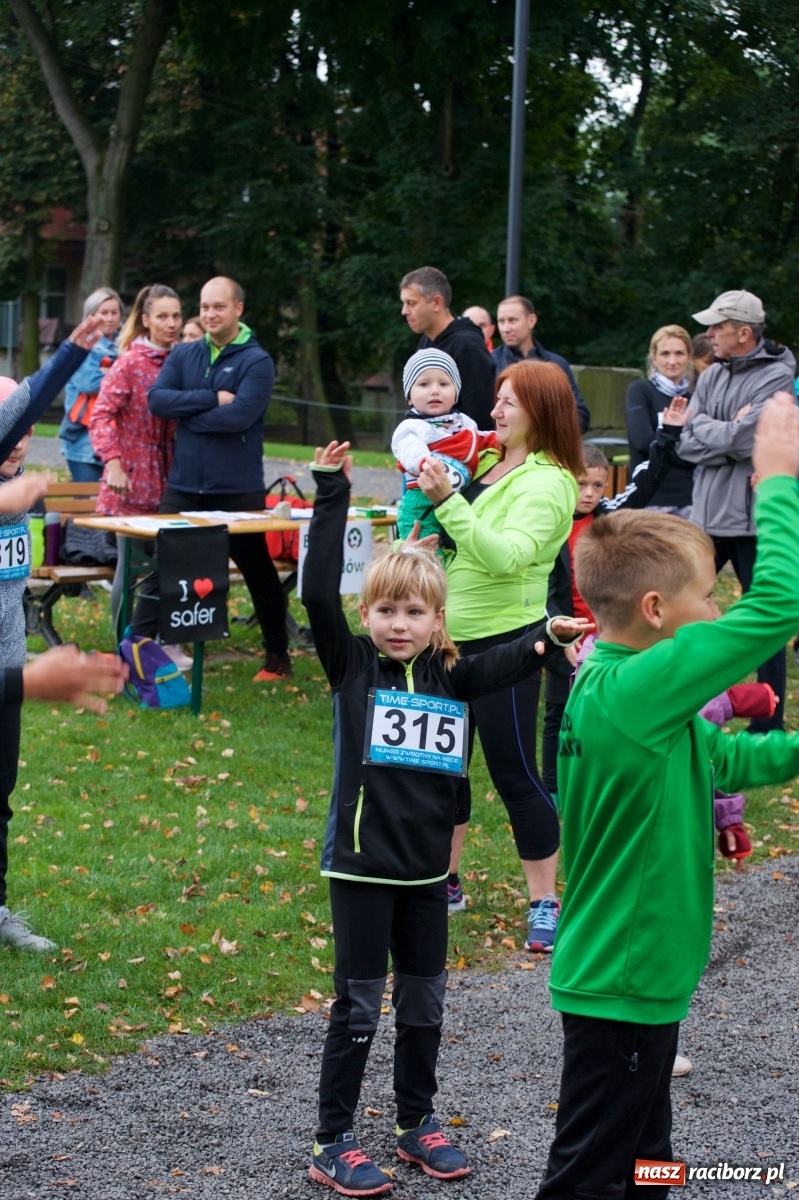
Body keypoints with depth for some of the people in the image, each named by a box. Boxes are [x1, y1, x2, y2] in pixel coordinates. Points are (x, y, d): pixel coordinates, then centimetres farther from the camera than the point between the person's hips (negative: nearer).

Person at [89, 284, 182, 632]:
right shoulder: (131, 362, -9)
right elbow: (101, 415, -15)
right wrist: (113, 463, -26)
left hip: (168, 483, 5)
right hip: (133, 484, -5)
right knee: (130, 565, -1)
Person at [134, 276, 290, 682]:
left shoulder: (256, 361, -7)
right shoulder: (183, 355, 8)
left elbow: (240, 415, -21)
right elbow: (157, 399, -6)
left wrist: (187, 414, -10)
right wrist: (211, 398, -16)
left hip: (238, 491, -4)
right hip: (183, 486, 4)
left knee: (258, 572, 9)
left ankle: (277, 656, 22)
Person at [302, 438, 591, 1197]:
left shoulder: (448, 675, 4)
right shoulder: (351, 664, -7)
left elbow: (503, 666, 3)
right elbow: (319, 592, -17)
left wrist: (546, 638, -18)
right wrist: (331, 494, -22)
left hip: (426, 867, 4)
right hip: (361, 862, -4)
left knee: (424, 1002, 15)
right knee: (358, 1006, 1)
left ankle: (417, 1124, 32)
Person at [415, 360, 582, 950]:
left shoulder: (547, 483, -15)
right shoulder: (487, 461, 10)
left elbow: (506, 555, -30)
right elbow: (455, 539, 18)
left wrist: (448, 500, -36)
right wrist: (434, 492, -1)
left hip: (505, 639, -9)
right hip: (453, 635, 9)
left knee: (513, 771, -3)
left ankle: (545, 902, 8)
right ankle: (445, 882, 30)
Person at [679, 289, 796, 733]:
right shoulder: (712, 377, 9)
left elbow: (742, 439, -21)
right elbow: (688, 446, 0)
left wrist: (703, 424, -8)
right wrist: (730, 433, -12)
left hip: (754, 518, -6)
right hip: (707, 514, 6)